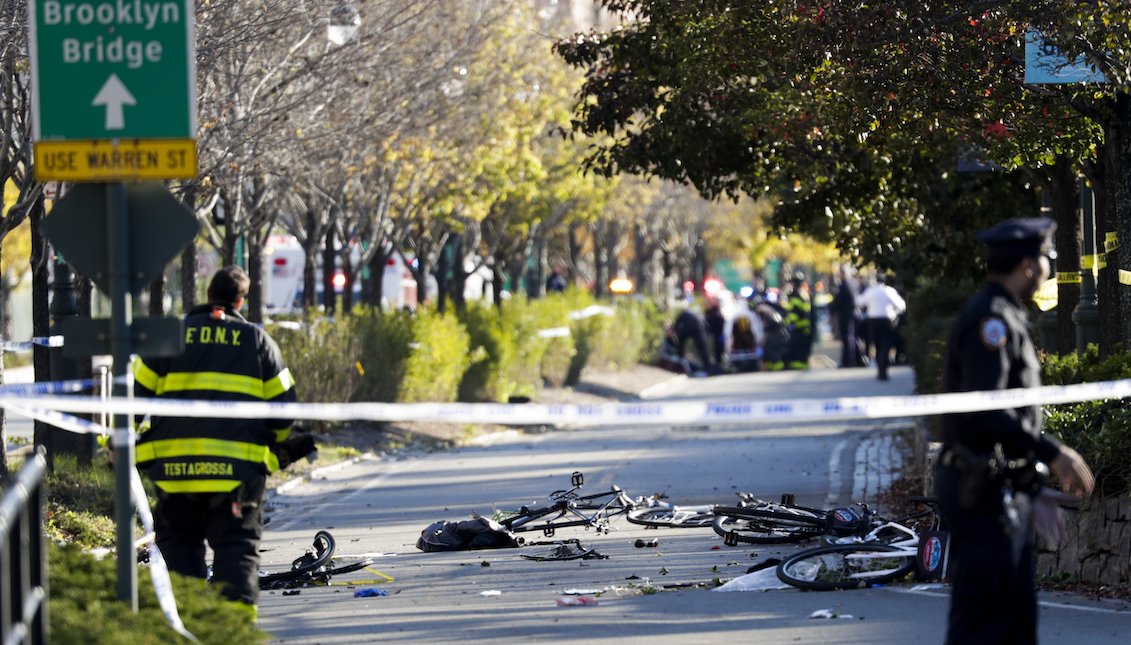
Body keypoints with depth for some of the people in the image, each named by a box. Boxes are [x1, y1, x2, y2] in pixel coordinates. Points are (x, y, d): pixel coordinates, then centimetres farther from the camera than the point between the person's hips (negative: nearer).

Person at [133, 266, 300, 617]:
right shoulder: (258, 341, 7)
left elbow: (135, 394, 7)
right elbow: (282, 403, 9)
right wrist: (280, 446, 28)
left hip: (175, 467, 1)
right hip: (238, 468, -1)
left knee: (180, 544, 11)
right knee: (237, 548, 0)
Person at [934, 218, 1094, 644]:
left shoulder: (1006, 319, 17)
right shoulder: (990, 320, -15)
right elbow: (984, 411, -26)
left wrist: (1030, 488, 21)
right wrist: (1052, 453, -25)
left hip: (1005, 497, 11)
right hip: (985, 495, -11)